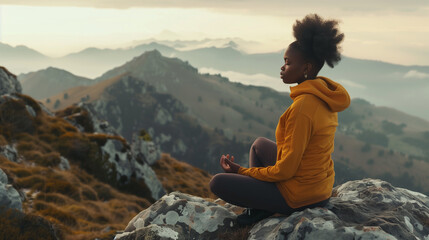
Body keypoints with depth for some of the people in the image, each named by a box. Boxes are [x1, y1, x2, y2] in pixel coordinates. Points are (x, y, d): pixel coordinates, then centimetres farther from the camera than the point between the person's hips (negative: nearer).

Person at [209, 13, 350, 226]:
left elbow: (285, 170, -23)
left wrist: (240, 170, -9)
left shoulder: (301, 108, -28)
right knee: (259, 144, 28)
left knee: (217, 183, -2)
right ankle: (259, 204, 18)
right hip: (322, 186, 9)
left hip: (297, 195, -9)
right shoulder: (325, 98, 0)